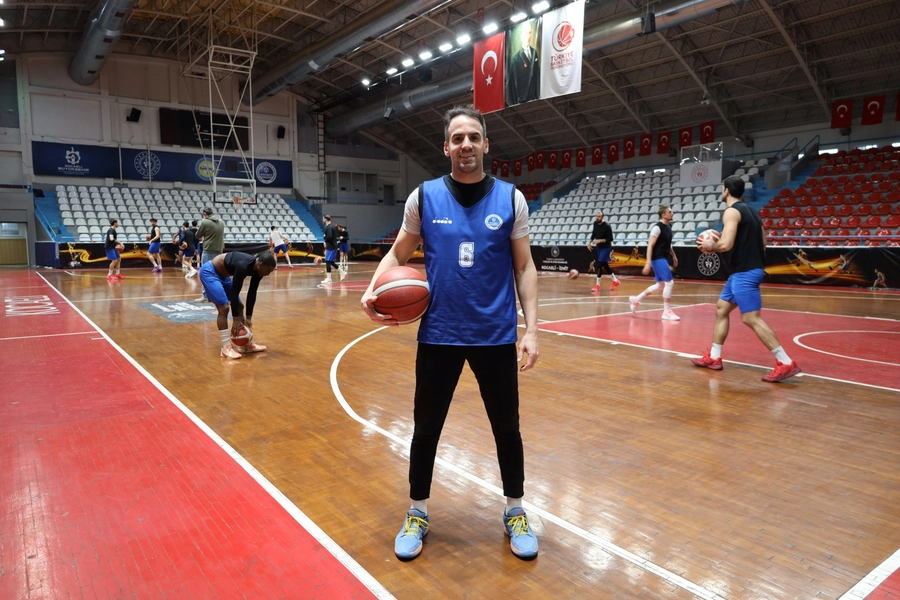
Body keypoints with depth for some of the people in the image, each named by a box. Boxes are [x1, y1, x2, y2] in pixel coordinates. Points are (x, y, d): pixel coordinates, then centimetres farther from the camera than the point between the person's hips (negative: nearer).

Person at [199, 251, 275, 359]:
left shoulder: (257, 269, -11)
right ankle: (226, 348, -9)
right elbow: (235, 292, -31)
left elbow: (252, 293, -4)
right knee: (224, 308, -16)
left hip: (223, 275, 9)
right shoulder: (243, 266, -36)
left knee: (239, 306, 7)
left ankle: (246, 344, 14)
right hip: (209, 272, -9)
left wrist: (249, 318, -4)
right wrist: (235, 319, -26)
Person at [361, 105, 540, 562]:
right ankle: (417, 513, 33)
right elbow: (398, 253, 8)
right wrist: (373, 290, -11)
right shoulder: (423, 197, 0)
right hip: (438, 335, 0)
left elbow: (524, 267, 2)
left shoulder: (511, 199, 0)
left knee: (506, 428, 12)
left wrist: (531, 327, -6)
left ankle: (515, 513, 35)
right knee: (426, 428, 11)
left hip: (496, 335, 0)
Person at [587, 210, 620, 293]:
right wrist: (590, 242, 1)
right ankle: (615, 281, 34)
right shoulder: (595, 224, -4)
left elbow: (610, 239, -21)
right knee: (604, 265, 16)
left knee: (598, 264, -16)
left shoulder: (607, 226, -23)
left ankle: (597, 285, -7)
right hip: (598, 247, 7)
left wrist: (600, 240, -30)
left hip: (606, 248, -7)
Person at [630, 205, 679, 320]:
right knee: (669, 283, -11)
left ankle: (636, 299, 28)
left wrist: (674, 256, 24)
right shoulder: (657, 228, -16)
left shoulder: (668, 226, 11)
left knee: (660, 285, 16)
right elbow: (650, 246, -19)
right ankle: (667, 312, -2)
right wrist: (648, 263, -24)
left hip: (664, 259, 10)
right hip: (658, 259, -10)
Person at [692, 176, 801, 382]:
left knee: (751, 318, -10)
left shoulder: (732, 212, -13)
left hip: (745, 272, -10)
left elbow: (726, 245, -24)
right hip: (750, 269, 10)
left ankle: (786, 363, -9)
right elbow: (761, 243, 19)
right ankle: (713, 357, 21)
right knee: (721, 309, 15)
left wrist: (710, 246, -2)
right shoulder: (750, 211, 16)